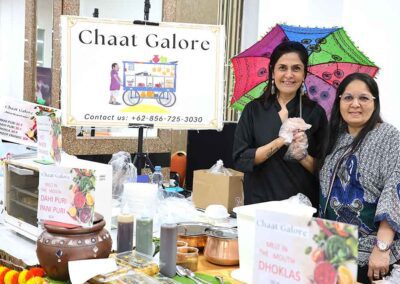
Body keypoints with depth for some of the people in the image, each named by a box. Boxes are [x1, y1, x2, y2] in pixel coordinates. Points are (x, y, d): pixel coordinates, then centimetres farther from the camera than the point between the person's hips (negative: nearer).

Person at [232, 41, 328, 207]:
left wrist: (302, 155, -18)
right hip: (260, 202, 0)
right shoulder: (253, 110, -1)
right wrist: (281, 141, -17)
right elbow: (240, 159, -7)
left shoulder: (315, 113, -1)